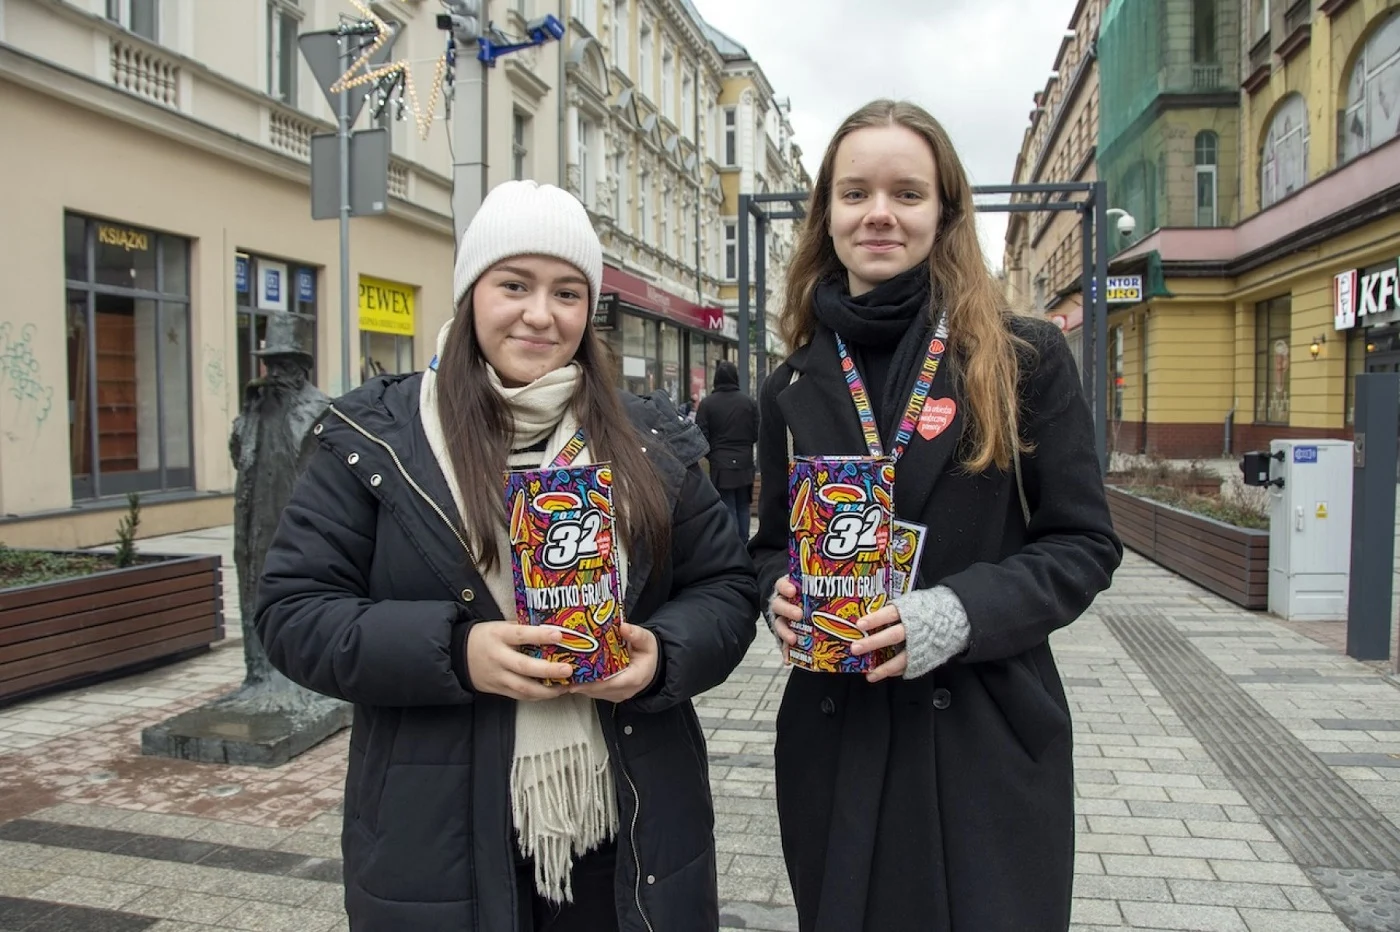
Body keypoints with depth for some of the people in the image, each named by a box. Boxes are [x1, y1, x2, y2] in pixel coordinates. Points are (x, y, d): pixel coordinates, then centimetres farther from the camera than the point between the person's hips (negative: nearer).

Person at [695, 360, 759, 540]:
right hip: (744, 464, 3)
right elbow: (757, 434, 2)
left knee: (728, 511, 0)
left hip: (720, 466, -3)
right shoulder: (750, 402, -1)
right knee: (743, 508, 13)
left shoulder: (707, 403, -8)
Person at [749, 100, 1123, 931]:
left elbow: (1085, 544, -4)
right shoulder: (796, 386, 5)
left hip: (989, 739, -2)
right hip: (835, 740, 3)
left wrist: (961, 613, -20)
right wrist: (781, 592, -10)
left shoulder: (1026, 359, -4)